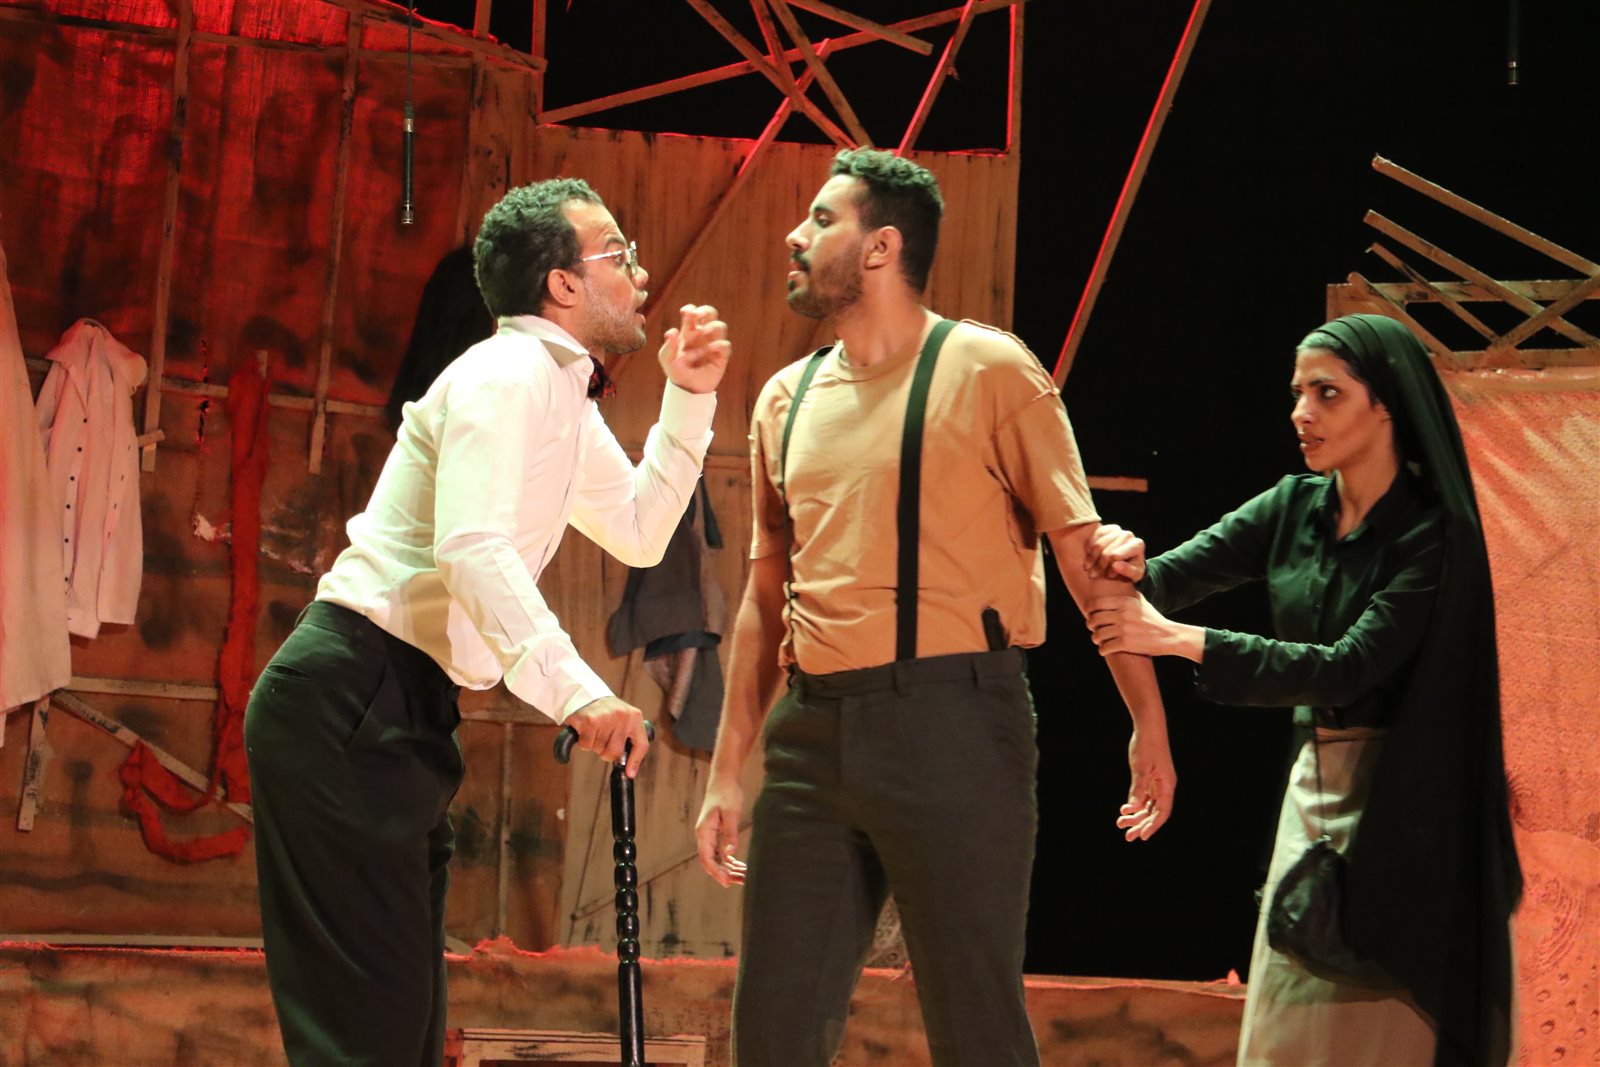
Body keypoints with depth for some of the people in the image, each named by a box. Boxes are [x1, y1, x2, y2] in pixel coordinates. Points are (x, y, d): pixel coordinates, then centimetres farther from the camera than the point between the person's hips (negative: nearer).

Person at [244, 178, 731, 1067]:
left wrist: (689, 400, 15)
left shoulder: (561, 394, 17)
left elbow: (641, 534, 26)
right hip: (350, 700, -11)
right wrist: (576, 692, -34)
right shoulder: (507, 375, -13)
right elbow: (473, 550, -27)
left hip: (401, 710, 11)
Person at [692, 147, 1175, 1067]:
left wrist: (1148, 722, -9)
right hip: (813, 731, 6)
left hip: (952, 722, -6)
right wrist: (727, 773, 16)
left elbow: (1085, 552, -4)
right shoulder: (787, 400, 16)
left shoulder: (988, 371, -1)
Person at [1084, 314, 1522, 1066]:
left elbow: (1349, 668, -22)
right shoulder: (1294, 508, 5)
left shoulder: (1433, 535, -14)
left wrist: (1180, 639, -25)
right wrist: (1132, 567, -26)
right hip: (1314, 780, 7)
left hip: (1401, 804, -6)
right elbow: (1178, 575, -1)